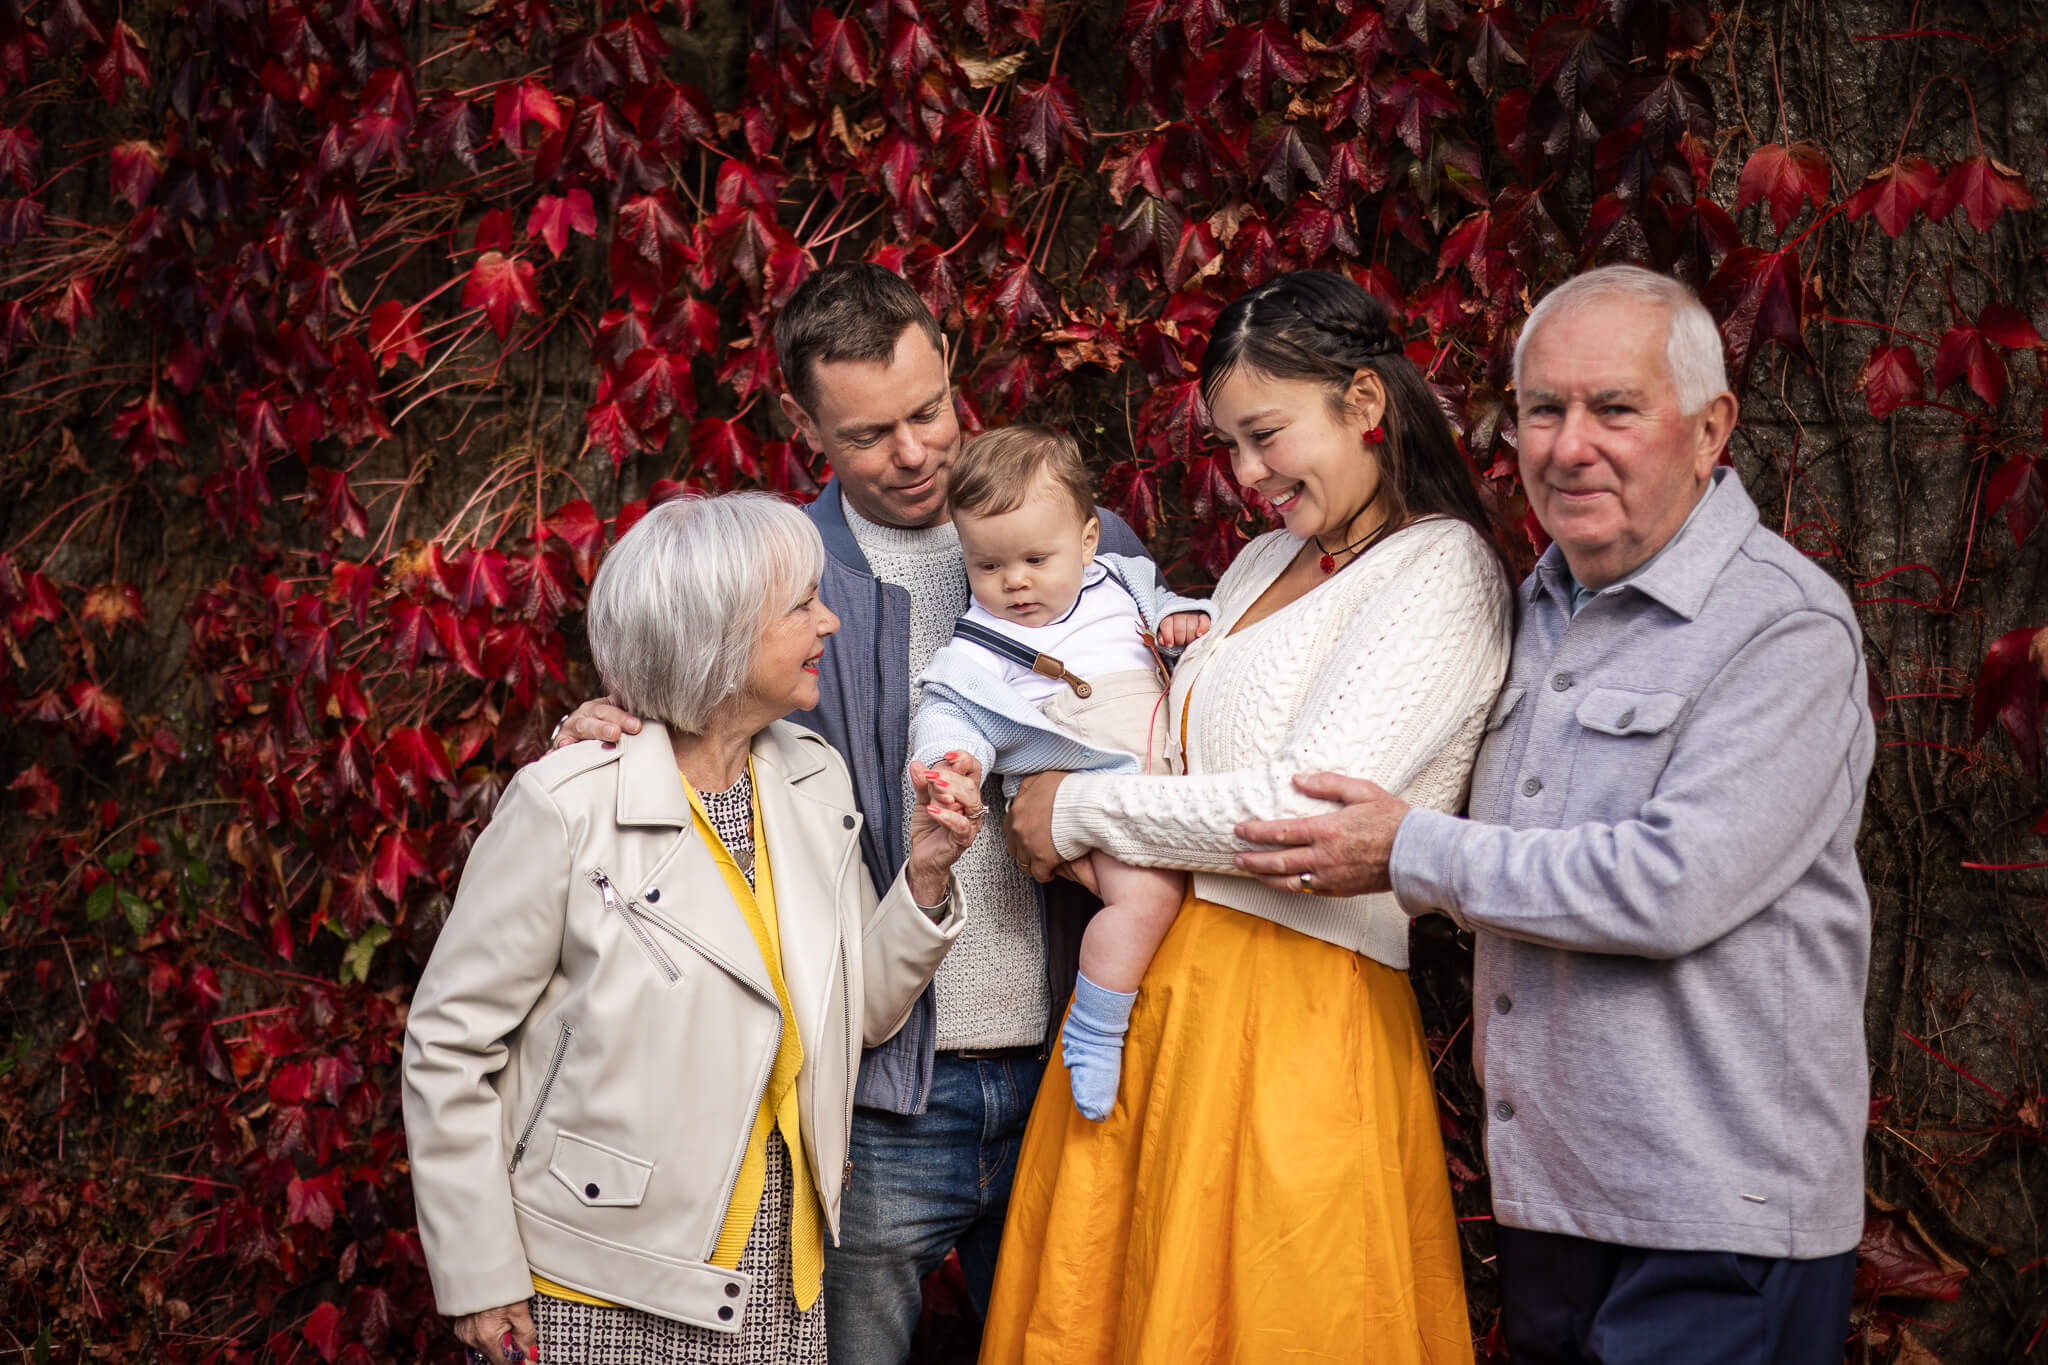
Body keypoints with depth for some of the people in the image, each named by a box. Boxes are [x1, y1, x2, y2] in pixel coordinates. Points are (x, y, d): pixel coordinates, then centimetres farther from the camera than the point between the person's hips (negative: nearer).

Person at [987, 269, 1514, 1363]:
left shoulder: (1440, 572, -9)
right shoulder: (1267, 559, 17)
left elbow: (1308, 807, -19)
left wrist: (1080, 811, -9)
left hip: (1290, 1013, -7)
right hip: (1154, 986, 8)